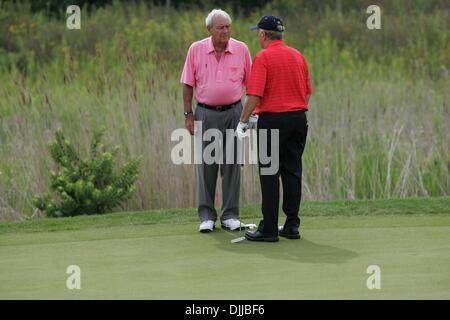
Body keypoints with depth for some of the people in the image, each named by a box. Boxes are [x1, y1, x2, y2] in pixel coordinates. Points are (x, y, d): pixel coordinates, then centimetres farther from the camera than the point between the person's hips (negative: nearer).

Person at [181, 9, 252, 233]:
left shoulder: (241, 49, -2)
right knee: (206, 165, 2)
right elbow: (188, 85, 2)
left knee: (232, 164, 3)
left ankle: (230, 215, 11)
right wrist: (188, 115, -2)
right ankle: (207, 216, 9)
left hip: (233, 112, 0)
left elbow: (250, 83, 5)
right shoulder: (196, 50, -2)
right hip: (206, 113, 0)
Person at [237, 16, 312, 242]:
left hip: (273, 120, -6)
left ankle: (269, 229, -2)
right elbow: (307, 92, 13)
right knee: (293, 172, 9)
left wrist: (243, 122, -8)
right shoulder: (298, 56, 10)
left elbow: (255, 94, -16)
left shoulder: (263, 57, -10)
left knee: (270, 175, -2)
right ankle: (292, 225, 9)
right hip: (298, 118, 6)